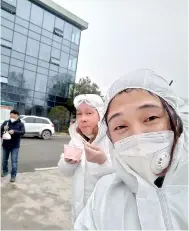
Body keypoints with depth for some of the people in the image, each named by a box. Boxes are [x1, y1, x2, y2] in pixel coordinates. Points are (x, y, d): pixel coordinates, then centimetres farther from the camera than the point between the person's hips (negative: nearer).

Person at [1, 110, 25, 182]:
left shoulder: (20, 124, -5)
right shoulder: (6, 122, 2)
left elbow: (23, 132, -19)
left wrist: (14, 131, -35)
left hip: (15, 146, -3)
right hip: (5, 145, 3)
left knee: (14, 161, -4)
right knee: (4, 160, 18)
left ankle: (13, 176, 4)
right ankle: (5, 171, 40)